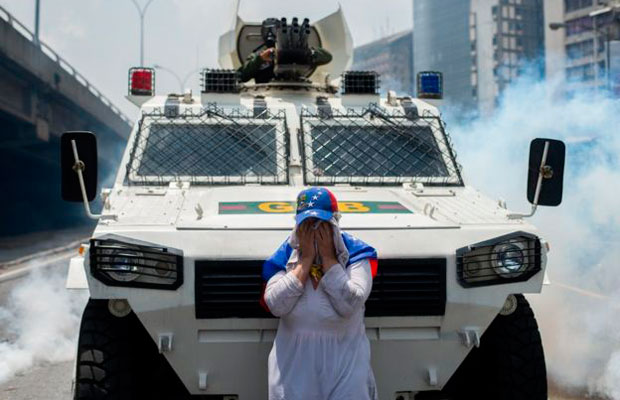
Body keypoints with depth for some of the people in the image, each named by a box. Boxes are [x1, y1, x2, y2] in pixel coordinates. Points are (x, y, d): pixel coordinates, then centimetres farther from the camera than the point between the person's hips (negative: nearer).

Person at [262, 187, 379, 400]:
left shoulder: (355, 253, -3)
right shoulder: (287, 254, 2)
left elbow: (349, 305, -18)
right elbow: (276, 305, -13)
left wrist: (328, 258, -12)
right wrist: (306, 259, -10)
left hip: (345, 364, -1)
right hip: (294, 363, 1)